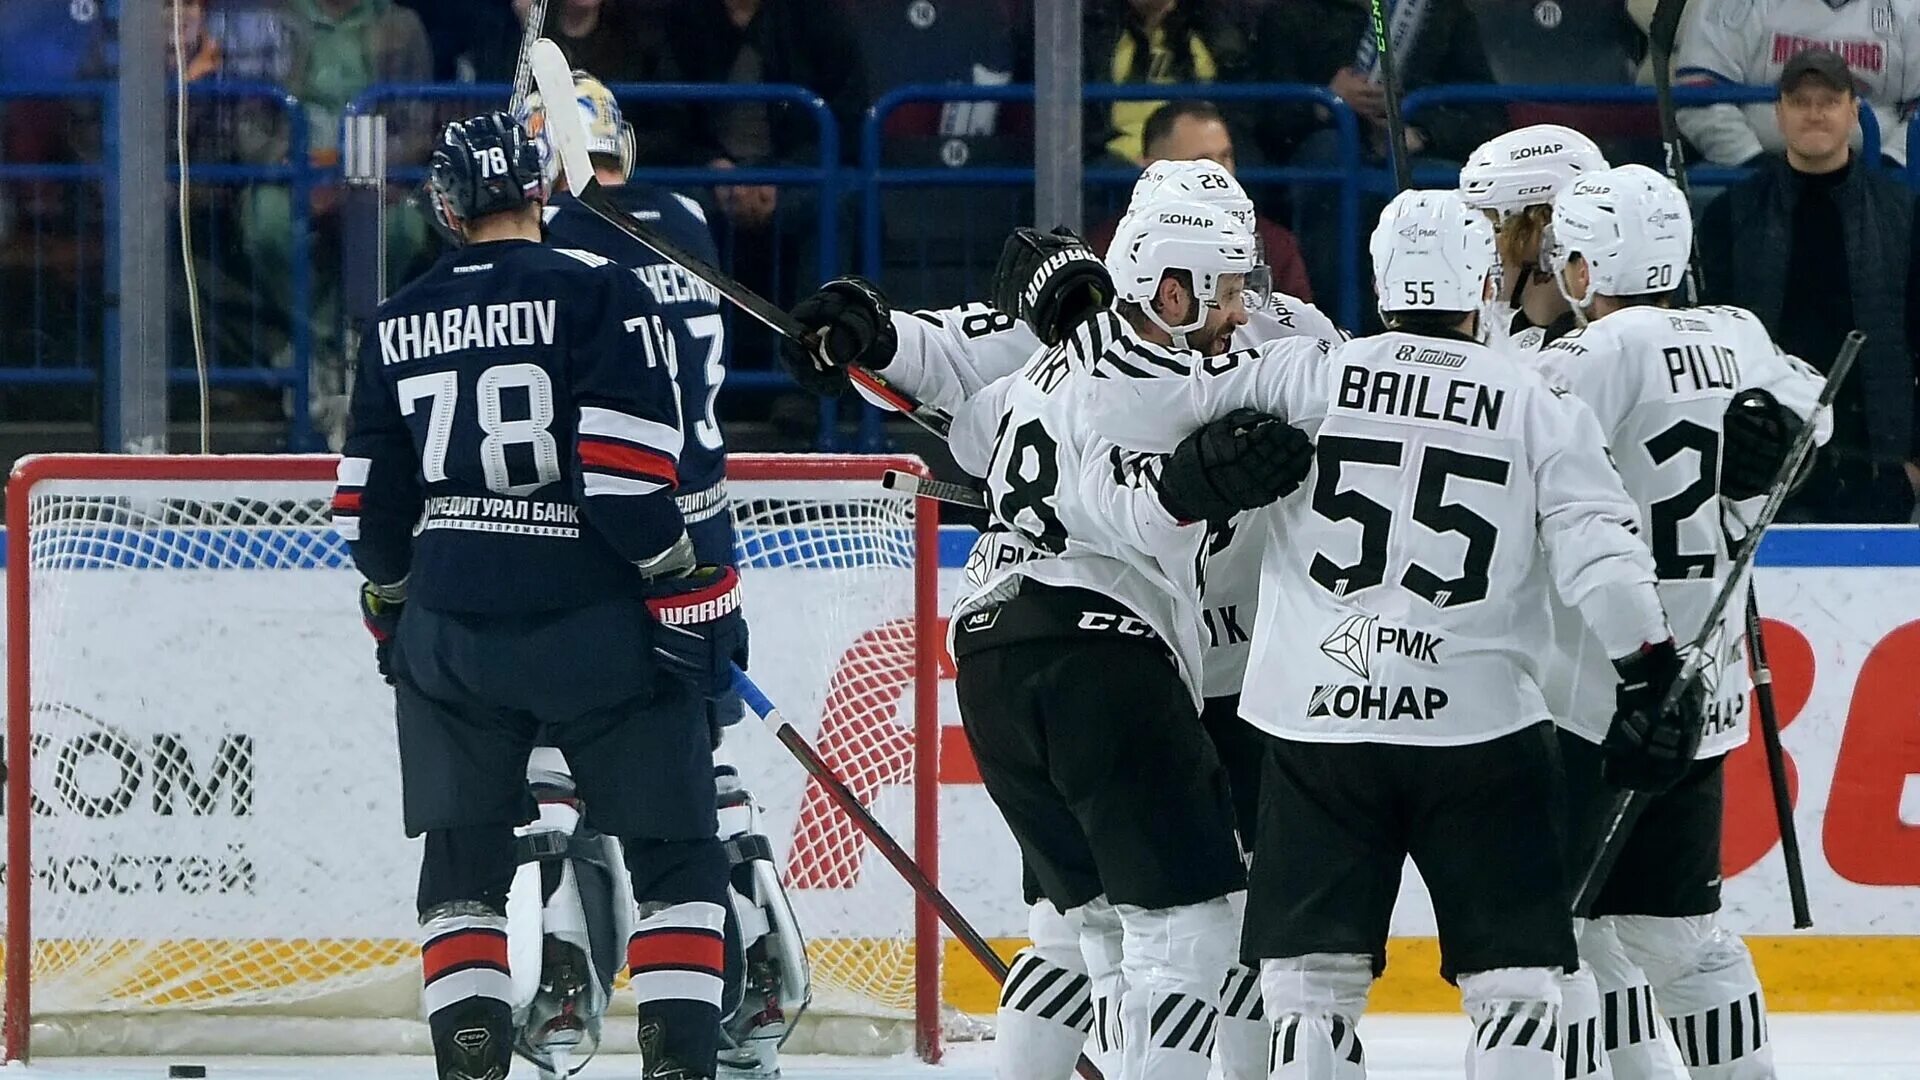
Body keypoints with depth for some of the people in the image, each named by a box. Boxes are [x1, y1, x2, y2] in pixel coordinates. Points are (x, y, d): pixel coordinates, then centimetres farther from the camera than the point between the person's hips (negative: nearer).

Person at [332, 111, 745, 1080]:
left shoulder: (399, 325, 7)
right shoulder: (598, 294, -8)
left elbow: (369, 503, 11)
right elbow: (634, 474, -16)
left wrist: (395, 616, 26)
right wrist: (696, 600, -8)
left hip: (450, 634, 4)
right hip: (595, 633, -4)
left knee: (462, 859, 14)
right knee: (676, 853, 4)